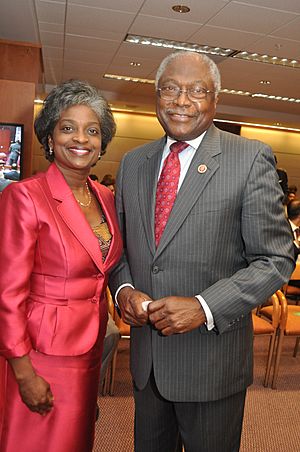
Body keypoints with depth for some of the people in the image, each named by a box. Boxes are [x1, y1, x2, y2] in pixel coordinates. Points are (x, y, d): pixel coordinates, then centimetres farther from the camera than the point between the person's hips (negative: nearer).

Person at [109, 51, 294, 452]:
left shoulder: (252, 159, -10)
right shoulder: (133, 163, 5)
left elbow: (276, 259, -11)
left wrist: (205, 307, -21)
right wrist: (123, 289, -8)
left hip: (213, 355, -4)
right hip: (145, 356, 5)